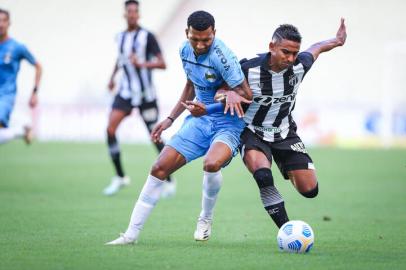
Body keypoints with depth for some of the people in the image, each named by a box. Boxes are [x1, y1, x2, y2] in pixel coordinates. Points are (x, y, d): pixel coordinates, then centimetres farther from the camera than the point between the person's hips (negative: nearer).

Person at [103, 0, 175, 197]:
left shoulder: (147, 36, -8)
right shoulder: (121, 37, 9)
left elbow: (162, 64, -13)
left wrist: (142, 64, -28)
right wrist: (113, 76, 21)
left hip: (145, 93, -5)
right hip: (126, 91, 5)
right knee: (110, 128, -13)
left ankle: (169, 181, 13)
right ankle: (120, 177, -2)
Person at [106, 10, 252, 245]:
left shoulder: (221, 55, -22)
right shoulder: (185, 51, 1)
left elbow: (247, 95, -16)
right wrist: (171, 119, 21)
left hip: (228, 123, -7)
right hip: (200, 120, 7)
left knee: (212, 164, -35)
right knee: (160, 167, -3)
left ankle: (206, 220, -5)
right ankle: (132, 234, 6)